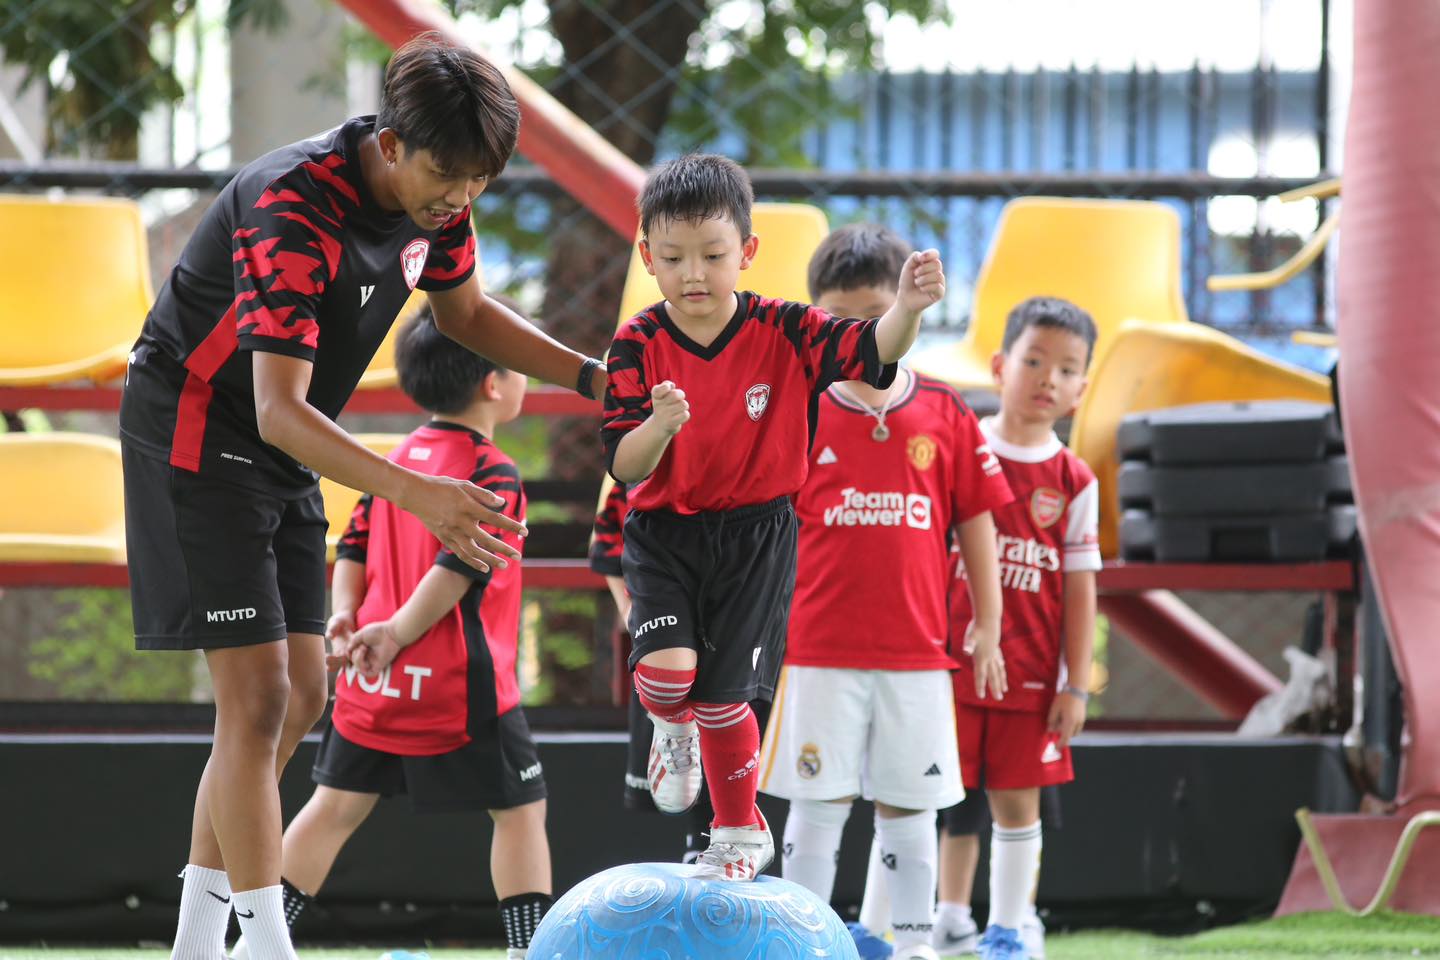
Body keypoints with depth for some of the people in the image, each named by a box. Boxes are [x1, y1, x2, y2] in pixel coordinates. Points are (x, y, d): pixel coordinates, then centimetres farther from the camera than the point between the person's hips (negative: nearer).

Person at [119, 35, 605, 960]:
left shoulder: (432, 194, -6)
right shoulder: (295, 208, -32)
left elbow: (465, 312, 15)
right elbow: (279, 410, -38)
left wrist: (591, 376, 1)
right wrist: (417, 493, -49)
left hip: (284, 461, 9)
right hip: (197, 434, -9)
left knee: (300, 696, 9)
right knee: (259, 697, -14)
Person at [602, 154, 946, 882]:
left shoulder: (783, 332, -10)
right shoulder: (639, 344, -10)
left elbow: (871, 351, -23)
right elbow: (625, 466, -15)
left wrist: (908, 310, -44)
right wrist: (661, 424, -37)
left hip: (755, 537, 0)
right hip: (663, 533, 0)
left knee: (723, 697, 3)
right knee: (665, 668, -21)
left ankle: (740, 834, 28)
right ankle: (673, 731, 18)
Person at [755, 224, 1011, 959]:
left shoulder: (945, 416, 3)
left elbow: (976, 520, 8)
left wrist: (987, 623, 8)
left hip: (917, 653, 2)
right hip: (819, 651, -2)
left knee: (909, 807, 9)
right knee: (818, 804, 1)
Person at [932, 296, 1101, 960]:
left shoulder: (1073, 481, 0)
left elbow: (1079, 587, 1)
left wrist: (1076, 684, -2)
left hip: (1030, 672, 0)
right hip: (952, 659, 0)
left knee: (1017, 798, 4)